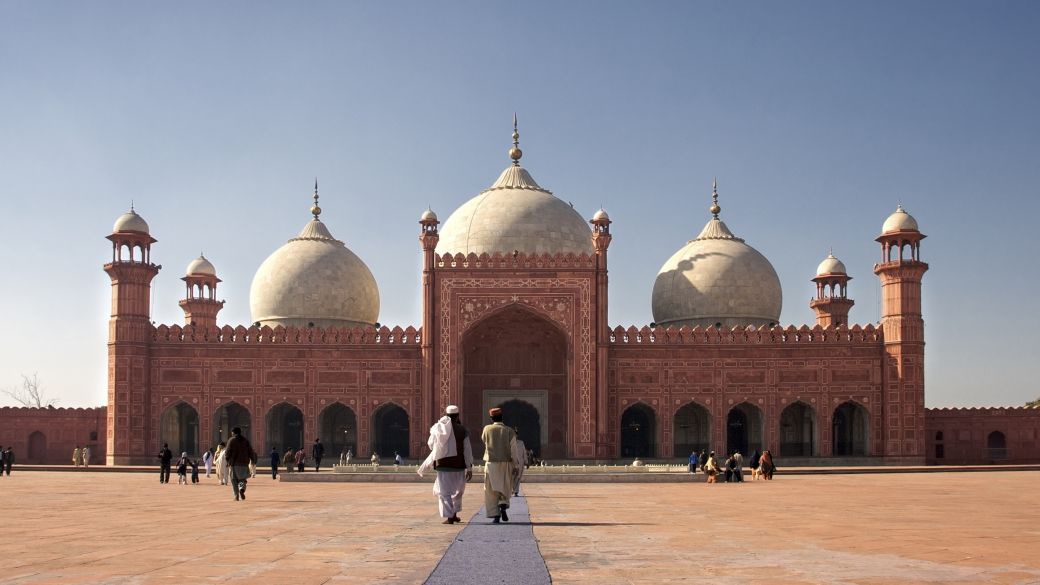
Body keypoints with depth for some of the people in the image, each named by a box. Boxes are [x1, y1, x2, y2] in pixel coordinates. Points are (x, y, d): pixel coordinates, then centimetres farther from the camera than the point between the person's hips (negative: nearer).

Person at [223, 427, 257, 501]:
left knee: (234, 480, 7)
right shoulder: (246, 440, 9)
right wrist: (253, 460, 16)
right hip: (244, 463, 3)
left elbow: (228, 452, -8)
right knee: (242, 479, 11)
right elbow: (251, 452, 6)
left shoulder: (231, 440, -1)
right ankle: (242, 489, -18)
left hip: (234, 464, -2)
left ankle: (236, 495, 0)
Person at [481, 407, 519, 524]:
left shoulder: (487, 429, -2)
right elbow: (514, 450, -6)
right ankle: (503, 506, -9)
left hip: (491, 463, 0)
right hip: (506, 464, 0)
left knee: (491, 491, 6)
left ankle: (495, 515, -1)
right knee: (505, 488, 16)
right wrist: (516, 466, 0)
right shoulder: (509, 431, -3)